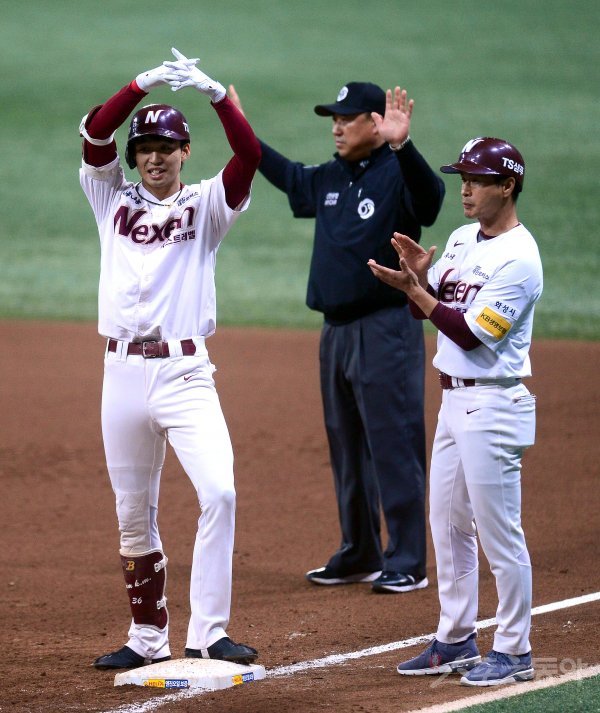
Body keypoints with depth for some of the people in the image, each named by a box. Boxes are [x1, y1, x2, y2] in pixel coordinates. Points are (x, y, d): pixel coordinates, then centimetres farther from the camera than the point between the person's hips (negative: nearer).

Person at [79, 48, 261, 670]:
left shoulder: (206, 204, 7)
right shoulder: (113, 199, 12)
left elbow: (250, 154, -10)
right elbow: (94, 133, -3)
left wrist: (215, 93, -21)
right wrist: (143, 85, -16)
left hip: (185, 373, -3)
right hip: (122, 373, 3)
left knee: (219, 491, -18)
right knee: (133, 517, 9)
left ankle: (207, 635, -15)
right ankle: (148, 638, 20)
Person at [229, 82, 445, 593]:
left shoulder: (397, 174, -11)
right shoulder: (330, 178, 13)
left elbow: (430, 195, -33)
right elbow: (289, 176, 33)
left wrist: (402, 147, -50)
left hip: (387, 330, -9)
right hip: (336, 330, 9)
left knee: (393, 447, -7)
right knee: (347, 450, 16)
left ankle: (407, 563, -3)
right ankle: (359, 556, 26)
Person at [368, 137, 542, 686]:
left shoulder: (518, 258, -17)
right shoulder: (464, 239, 12)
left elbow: (472, 336, -20)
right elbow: (429, 308, 14)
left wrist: (413, 289, -19)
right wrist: (418, 276, -6)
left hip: (494, 404, -10)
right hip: (454, 399, 10)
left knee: (500, 533, -4)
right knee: (448, 527, 15)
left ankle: (514, 651, 4)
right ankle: (456, 641, 25)